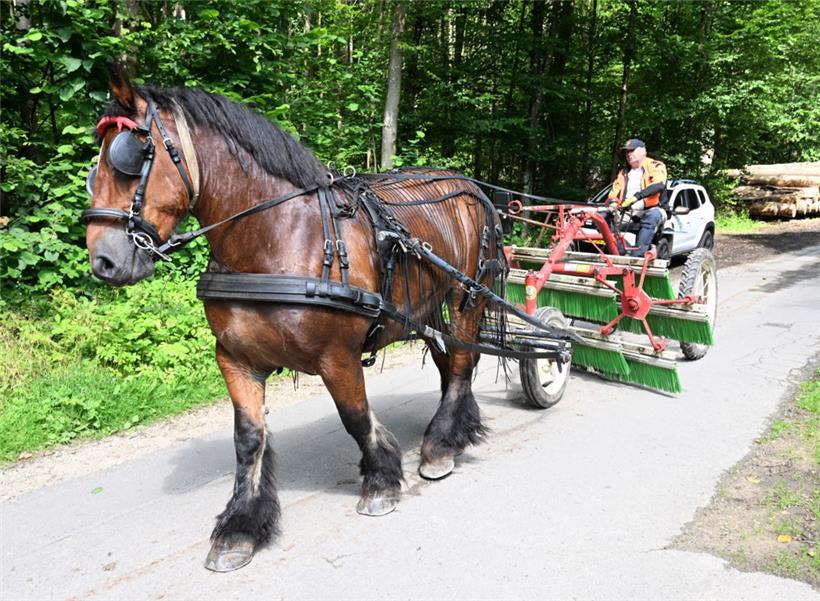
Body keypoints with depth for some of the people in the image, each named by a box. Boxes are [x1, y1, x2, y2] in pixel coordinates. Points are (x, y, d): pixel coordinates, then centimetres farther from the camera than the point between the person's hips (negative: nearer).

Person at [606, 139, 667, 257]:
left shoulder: (655, 167, 2)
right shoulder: (624, 172, 22)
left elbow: (659, 185, -18)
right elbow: (615, 190, 13)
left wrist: (637, 196, -32)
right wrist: (612, 203, -12)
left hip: (650, 210, -5)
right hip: (627, 212, 5)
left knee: (652, 217, -39)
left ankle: (636, 256, -49)